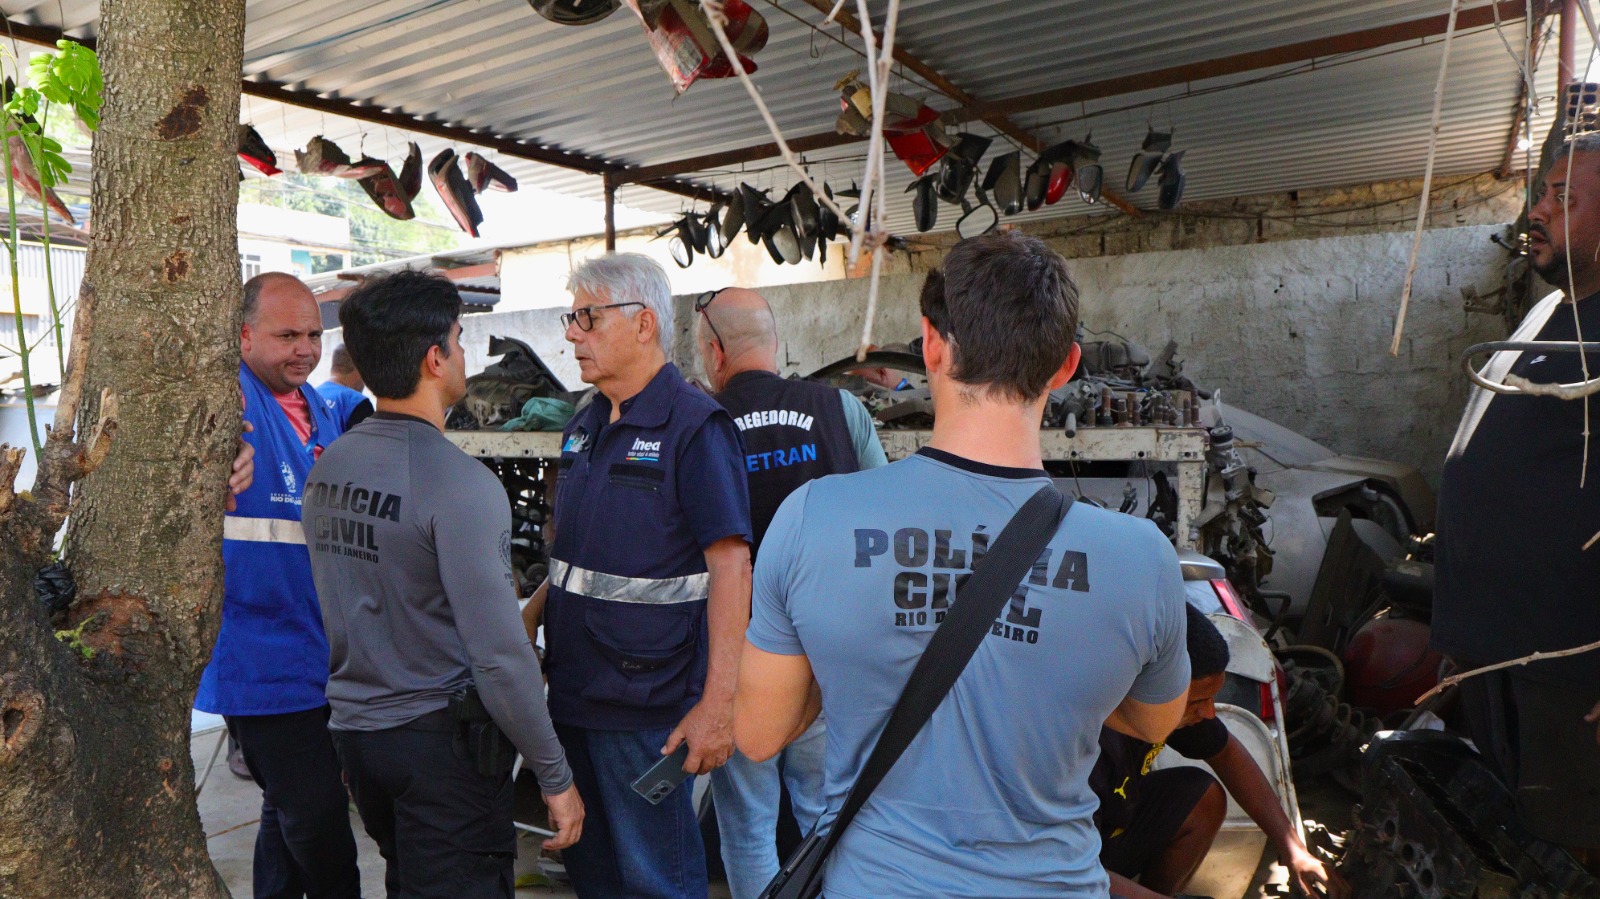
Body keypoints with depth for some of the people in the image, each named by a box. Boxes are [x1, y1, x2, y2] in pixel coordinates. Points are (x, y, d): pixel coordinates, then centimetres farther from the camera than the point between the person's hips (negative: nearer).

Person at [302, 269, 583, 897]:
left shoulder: (326, 470, 3)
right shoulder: (459, 484, -22)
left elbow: (346, 613, 13)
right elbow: (499, 655, -24)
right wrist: (556, 778, -14)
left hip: (352, 727, 8)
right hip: (439, 739, -8)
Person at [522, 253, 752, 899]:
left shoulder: (695, 427, -15)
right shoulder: (583, 427, 11)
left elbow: (730, 566, -20)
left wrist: (718, 703, -24)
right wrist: (526, 620, 8)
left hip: (646, 702, -8)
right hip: (571, 688, 8)